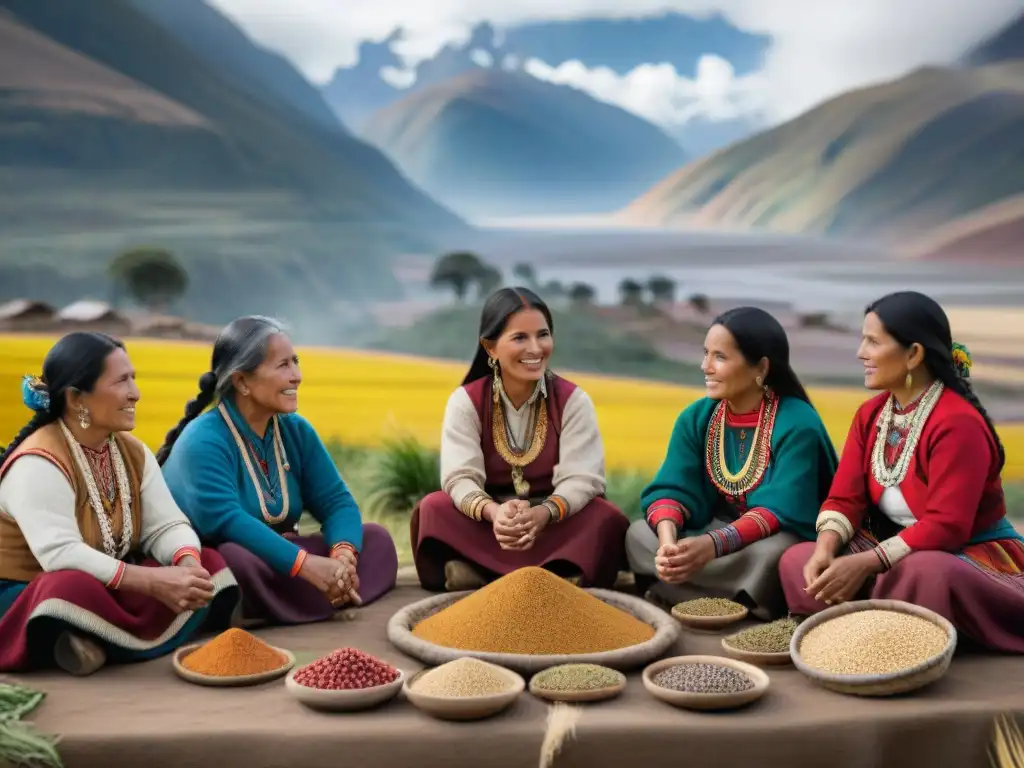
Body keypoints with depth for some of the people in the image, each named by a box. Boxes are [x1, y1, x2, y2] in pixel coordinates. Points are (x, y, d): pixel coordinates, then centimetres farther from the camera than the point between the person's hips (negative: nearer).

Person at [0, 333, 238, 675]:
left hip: (109, 593, 8)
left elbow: (166, 525, -3)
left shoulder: (133, 452, 5)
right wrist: (153, 582, -36)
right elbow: (61, 556, -32)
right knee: (76, 589, -41)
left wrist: (188, 565, -27)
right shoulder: (38, 463, -20)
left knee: (208, 564, -10)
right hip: (29, 601, -8)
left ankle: (93, 643, -18)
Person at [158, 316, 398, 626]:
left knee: (376, 538, -8)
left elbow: (336, 502, -2)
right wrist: (306, 565, -39)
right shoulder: (203, 442, -19)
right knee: (236, 559, -40)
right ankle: (339, 599, -25)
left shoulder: (297, 431, 4)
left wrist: (343, 554, -25)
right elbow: (224, 521, -33)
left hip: (278, 566, 7)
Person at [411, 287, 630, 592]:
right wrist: (493, 512, -41)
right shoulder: (465, 401, -7)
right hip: (486, 520, 0)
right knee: (434, 509, -27)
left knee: (606, 517, -29)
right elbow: (460, 477, -17)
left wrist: (543, 514, -39)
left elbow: (580, 479, -17)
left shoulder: (573, 400, -7)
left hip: (555, 521, 0)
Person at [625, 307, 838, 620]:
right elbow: (671, 488, -11)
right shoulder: (696, 418, -2)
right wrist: (668, 539, -35)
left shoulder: (797, 424, -19)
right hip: (714, 530, 6)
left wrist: (711, 545, -42)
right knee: (639, 534, -18)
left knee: (772, 554, -39)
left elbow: (781, 511, -27)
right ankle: (739, 601, -20)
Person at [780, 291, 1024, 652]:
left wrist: (865, 563, -31)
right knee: (797, 560, -12)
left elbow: (945, 526, -27)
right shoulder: (870, 414, 4)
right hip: (895, 554, 8)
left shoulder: (957, 423, -22)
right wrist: (826, 549, -21)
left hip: (970, 556, -7)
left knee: (924, 572, -42)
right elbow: (845, 497, 0)